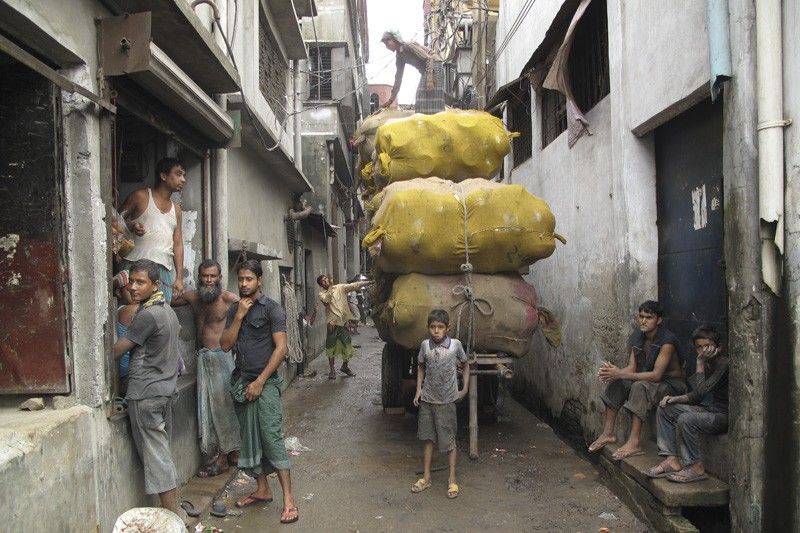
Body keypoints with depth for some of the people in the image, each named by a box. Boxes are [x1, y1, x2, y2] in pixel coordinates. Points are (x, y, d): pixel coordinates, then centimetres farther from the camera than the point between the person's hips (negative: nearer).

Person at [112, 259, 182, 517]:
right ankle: (174, 510, 23)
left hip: (145, 394, -9)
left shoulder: (147, 315, -18)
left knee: (155, 456, -3)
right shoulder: (167, 309, 10)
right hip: (166, 389, 9)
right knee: (163, 452, 16)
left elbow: (115, 351, -15)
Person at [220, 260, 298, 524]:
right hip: (240, 381, 6)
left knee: (272, 437, -10)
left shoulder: (272, 308, -6)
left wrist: (260, 382, -14)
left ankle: (289, 499, -6)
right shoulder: (234, 309, 11)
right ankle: (263, 490, 24)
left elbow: (281, 348, -11)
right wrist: (239, 316, -8)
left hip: (265, 382, -6)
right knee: (250, 438, 11)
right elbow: (225, 345, 4)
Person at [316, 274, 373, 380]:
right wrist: (330, 288, -14)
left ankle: (345, 366, 28)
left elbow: (355, 285, -1)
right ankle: (332, 370, 17)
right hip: (332, 323, -2)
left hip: (344, 321, 2)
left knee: (347, 345, 8)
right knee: (331, 346, 4)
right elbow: (326, 300, -21)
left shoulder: (340, 287, 6)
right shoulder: (322, 294, 0)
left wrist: (370, 282, -9)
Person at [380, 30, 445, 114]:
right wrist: (391, 98, 15)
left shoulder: (409, 46, -14)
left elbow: (429, 59, -19)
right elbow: (398, 77, 17)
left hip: (434, 67, -9)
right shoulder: (399, 57, 11)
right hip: (425, 72, 9)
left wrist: (429, 79, -29)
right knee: (422, 104, 4)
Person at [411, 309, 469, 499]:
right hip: (427, 399, 3)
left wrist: (464, 389, 1)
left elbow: (465, 365, 5)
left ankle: (452, 479, 17)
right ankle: (426, 477, 24)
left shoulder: (455, 345, -10)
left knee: (449, 440, 5)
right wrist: (418, 389, 3)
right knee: (427, 438, 12)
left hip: (447, 400, -2)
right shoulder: (425, 345, -4)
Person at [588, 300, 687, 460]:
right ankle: (608, 433, -10)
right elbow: (632, 368, -1)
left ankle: (634, 443, -36)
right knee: (615, 383, -12)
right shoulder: (638, 338, 2)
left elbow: (656, 375, -30)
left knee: (640, 387, -35)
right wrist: (614, 373, -24)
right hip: (648, 380, 8)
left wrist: (620, 374, -34)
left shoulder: (667, 340, -23)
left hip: (672, 384, -8)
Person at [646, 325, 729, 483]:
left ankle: (696, 468, -14)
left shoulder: (724, 364, -19)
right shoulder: (707, 364, 8)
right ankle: (672, 459, -4)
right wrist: (675, 399, -3)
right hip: (711, 410, 9)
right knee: (664, 409, 3)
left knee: (686, 419, -33)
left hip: (725, 416, -9)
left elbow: (700, 391, -27)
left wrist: (700, 365, -20)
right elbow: (696, 397, 13)